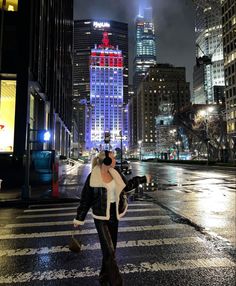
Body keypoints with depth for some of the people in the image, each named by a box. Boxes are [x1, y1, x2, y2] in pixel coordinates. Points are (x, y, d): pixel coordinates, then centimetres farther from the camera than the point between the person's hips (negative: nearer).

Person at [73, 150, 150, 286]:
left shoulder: (115, 173, -2)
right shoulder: (92, 177, -17)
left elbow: (127, 185, 16)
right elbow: (85, 199, -7)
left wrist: (143, 179, 21)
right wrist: (79, 219, -1)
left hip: (114, 214, 6)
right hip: (101, 216, -6)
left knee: (111, 248, 16)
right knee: (109, 250, -8)